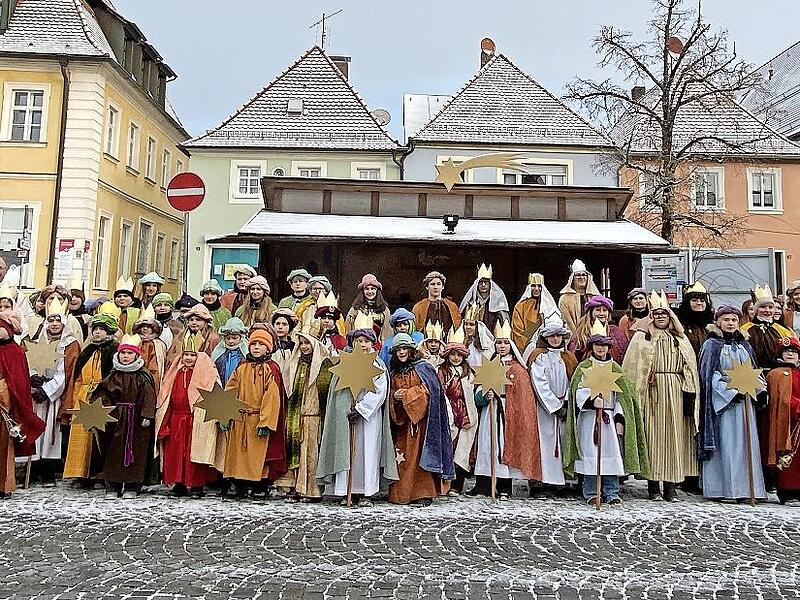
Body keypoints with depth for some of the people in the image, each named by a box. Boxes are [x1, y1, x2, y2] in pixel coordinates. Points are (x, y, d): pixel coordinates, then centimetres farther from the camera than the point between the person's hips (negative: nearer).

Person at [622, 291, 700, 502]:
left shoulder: (680, 338, 16)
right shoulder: (642, 337, 6)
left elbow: (690, 367, 11)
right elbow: (634, 366, -1)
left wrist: (689, 393, 0)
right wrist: (638, 392, -11)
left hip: (676, 394, 3)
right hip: (653, 392, -3)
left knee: (674, 434, 3)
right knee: (654, 433, -3)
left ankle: (670, 486, 10)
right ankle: (653, 486, 4)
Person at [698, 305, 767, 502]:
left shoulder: (744, 346, 17)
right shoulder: (711, 345, 0)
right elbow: (710, 375, -8)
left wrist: (760, 389, 0)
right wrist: (731, 391, -17)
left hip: (744, 402, 6)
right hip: (723, 401, -6)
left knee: (746, 443, 4)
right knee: (725, 443, -7)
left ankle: (745, 488, 9)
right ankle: (722, 489, -4)